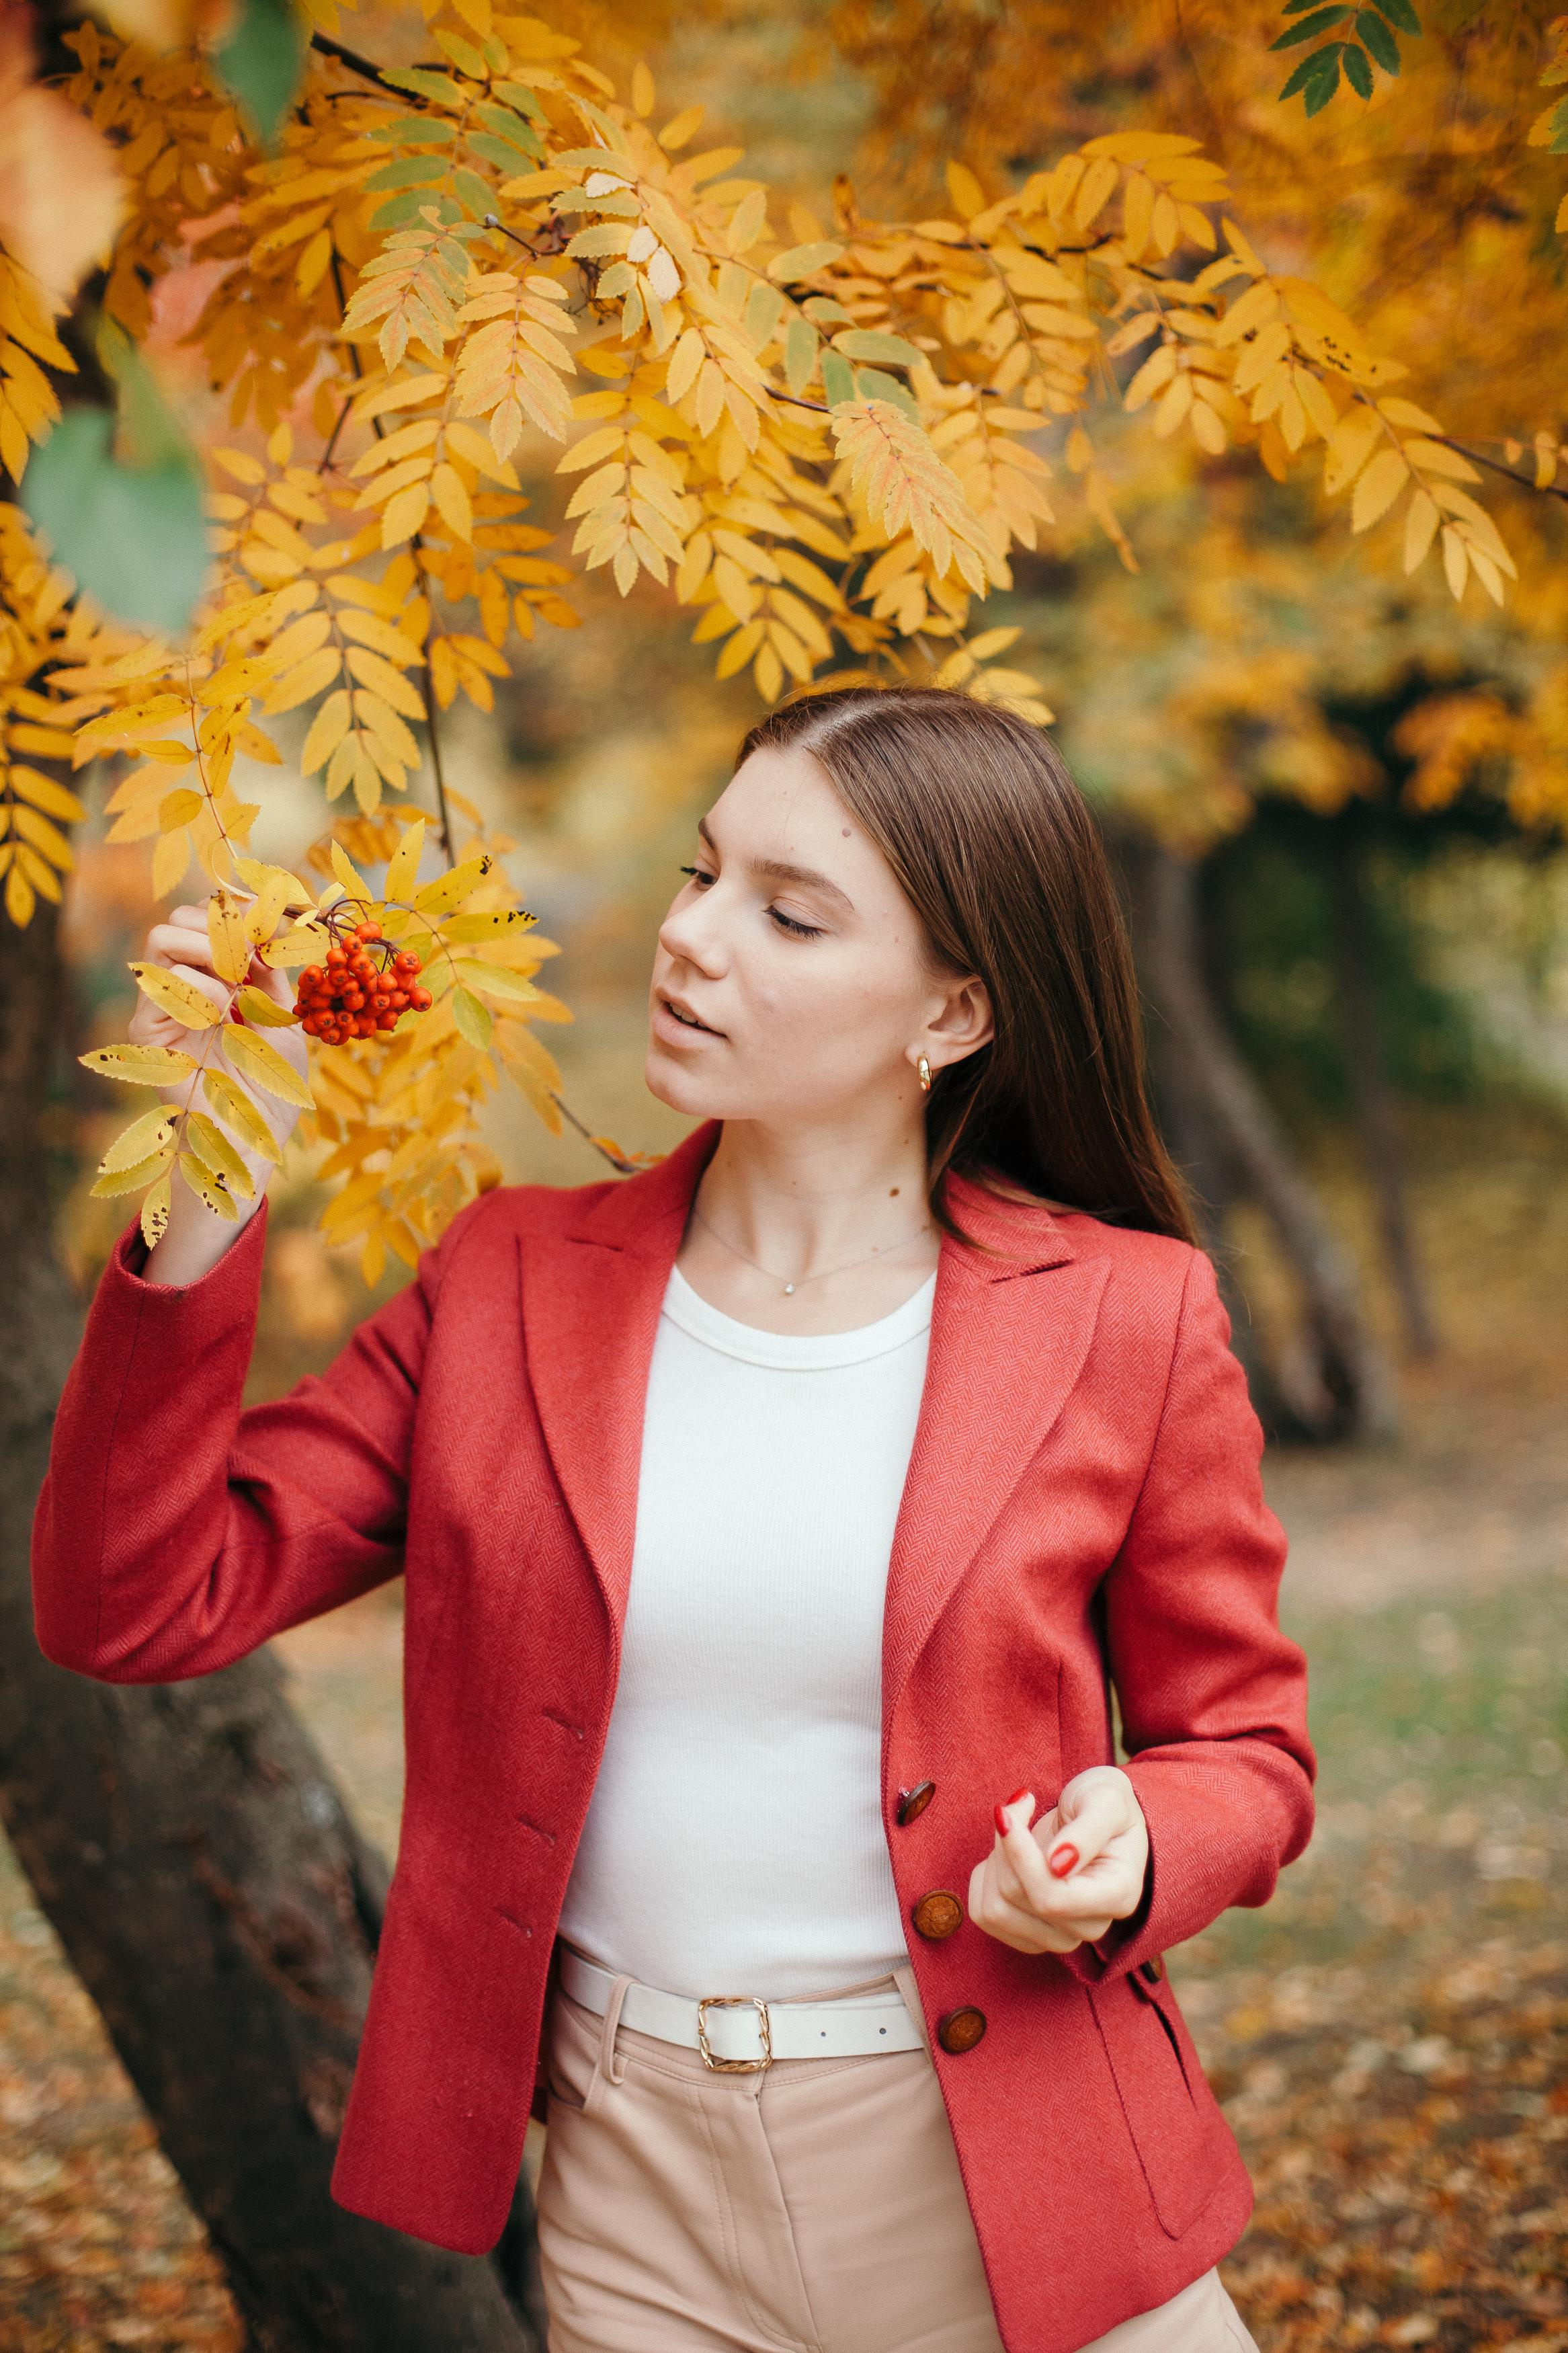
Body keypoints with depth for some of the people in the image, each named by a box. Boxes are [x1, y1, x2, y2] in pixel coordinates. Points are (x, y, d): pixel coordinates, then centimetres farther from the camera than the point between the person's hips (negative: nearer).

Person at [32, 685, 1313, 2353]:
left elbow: (1243, 1753, 4)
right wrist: (197, 1214, -14)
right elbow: (140, 1611, -4)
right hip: (639, 2200, 2)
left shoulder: (1123, 1322, -6)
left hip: (1009, 2192, -1)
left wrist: (1121, 1856, -19)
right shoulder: (512, 1285, -1)